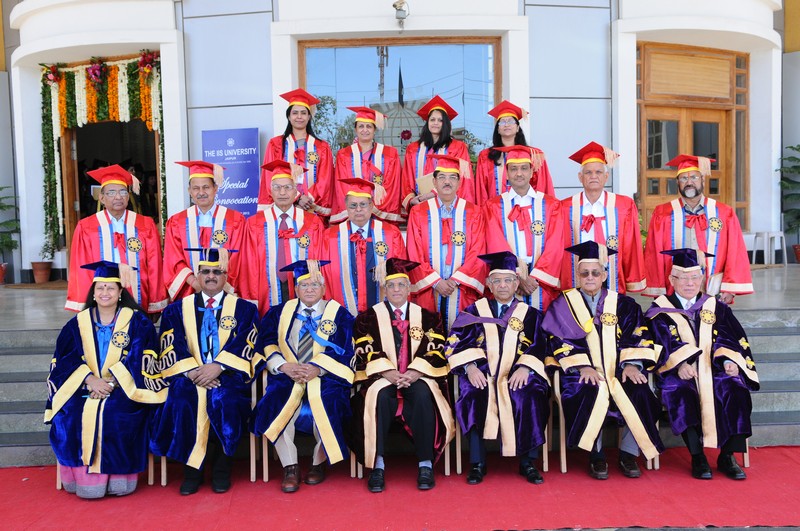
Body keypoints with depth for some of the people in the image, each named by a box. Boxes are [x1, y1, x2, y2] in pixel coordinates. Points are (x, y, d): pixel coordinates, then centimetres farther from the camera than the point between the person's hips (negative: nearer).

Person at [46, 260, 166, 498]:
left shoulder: (137, 321, 4)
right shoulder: (78, 323, 12)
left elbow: (139, 359, -6)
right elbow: (64, 359, 3)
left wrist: (112, 383, -18)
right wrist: (89, 380, -16)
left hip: (124, 389, -2)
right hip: (83, 389, 3)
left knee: (119, 415, -31)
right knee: (70, 415, -26)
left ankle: (118, 478, -19)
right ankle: (85, 478, -17)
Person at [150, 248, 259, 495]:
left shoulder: (244, 309, 11)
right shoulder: (177, 309, 15)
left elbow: (244, 345, -2)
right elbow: (172, 347, 2)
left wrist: (217, 366, -18)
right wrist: (192, 371, -15)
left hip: (227, 374, -1)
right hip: (188, 374, 2)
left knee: (224, 401, -33)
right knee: (181, 402, -30)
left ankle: (221, 468, -14)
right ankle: (191, 468, -12)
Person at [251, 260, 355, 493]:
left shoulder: (339, 314, 7)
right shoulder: (280, 312, 14)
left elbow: (341, 349, -4)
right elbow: (267, 343, 3)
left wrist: (317, 368, -20)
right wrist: (284, 365, -16)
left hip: (325, 378, -1)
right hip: (287, 377, 2)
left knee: (325, 408, -29)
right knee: (277, 407, -27)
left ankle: (319, 463, -3)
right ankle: (290, 467, -12)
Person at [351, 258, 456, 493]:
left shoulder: (427, 317, 14)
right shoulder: (368, 317, 12)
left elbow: (434, 351, 2)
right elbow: (367, 352, -1)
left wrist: (414, 373, -16)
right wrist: (388, 373, -17)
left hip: (417, 378, 0)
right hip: (382, 378, 0)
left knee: (423, 395, -33)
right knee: (380, 396, -34)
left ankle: (426, 465, -28)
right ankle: (377, 465, -31)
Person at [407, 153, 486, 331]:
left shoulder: (473, 213, 5)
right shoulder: (418, 213, 4)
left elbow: (477, 252, -1)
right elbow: (415, 254, 0)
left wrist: (456, 280, -11)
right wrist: (435, 281, -9)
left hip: (462, 290, 0)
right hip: (427, 289, 0)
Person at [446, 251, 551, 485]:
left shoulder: (530, 314, 16)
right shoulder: (475, 311, 14)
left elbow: (537, 347, 5)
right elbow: (456, 342, 4)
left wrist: (524, 368, -16)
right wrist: (470, 367, -14)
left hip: (517, 375, 1)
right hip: (482, 375, 0)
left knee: (531, 398, -30)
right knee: (475, 397, -31)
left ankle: (527, 463, -13)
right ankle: (477, 464, -18)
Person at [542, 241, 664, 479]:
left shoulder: (622, 304, 15)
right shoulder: (564, 304, 8)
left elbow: (637, 335, 5)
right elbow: (561, 340, -2)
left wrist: (632, 364, -13)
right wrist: (582, 366, -17)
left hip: (619, 371, 2)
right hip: (584, 372, -2)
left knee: (638, 393, -27)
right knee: (590, 394, -34)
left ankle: (629, 454, -9)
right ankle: (596, 455, -15)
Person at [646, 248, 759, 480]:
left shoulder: (715, 307, 19)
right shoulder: (660, 310, 9)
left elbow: (726, 338, 8)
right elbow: (662, 343, -5)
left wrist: (728, 360, -13)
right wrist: (679, 364, -23)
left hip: (714, 369, 3)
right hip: (679, 373, -2)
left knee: (735, 389, -28)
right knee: (682, 394, -34)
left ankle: (727, 456, -15)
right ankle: (697, 457, -22)